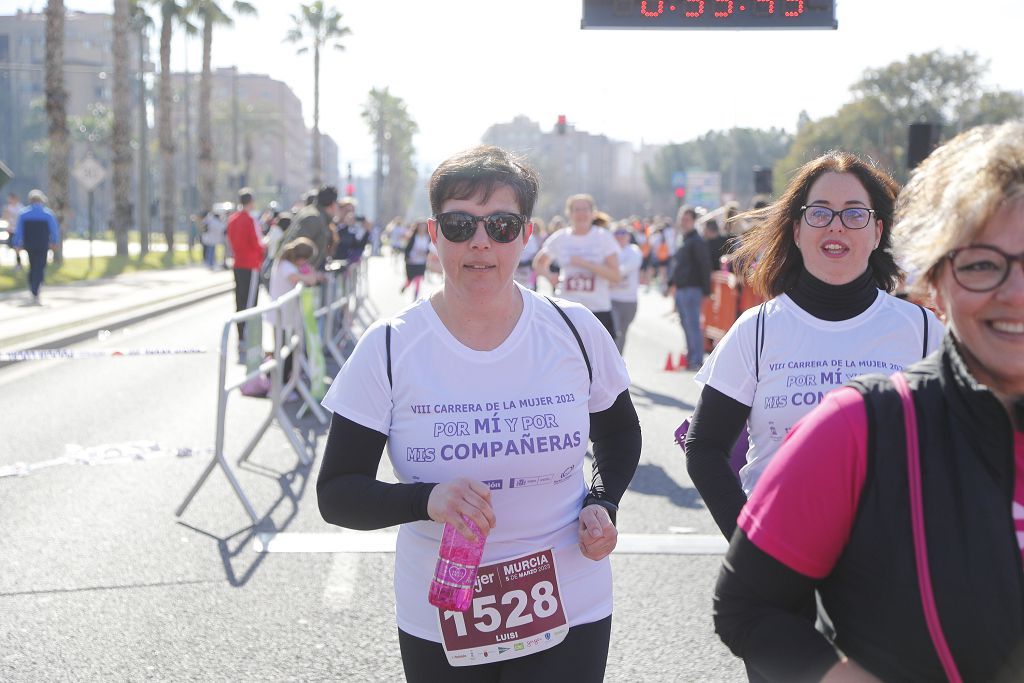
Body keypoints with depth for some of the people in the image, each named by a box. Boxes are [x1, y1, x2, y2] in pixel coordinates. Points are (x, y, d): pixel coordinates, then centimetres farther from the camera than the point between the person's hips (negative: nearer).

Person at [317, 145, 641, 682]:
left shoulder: (576, 331, -5)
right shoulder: (388, 349, -9)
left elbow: (620, 435, 15)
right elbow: (336, 495, -9)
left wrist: (603, 504, -4)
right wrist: (426, 500, -27)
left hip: (568, 614, 1)